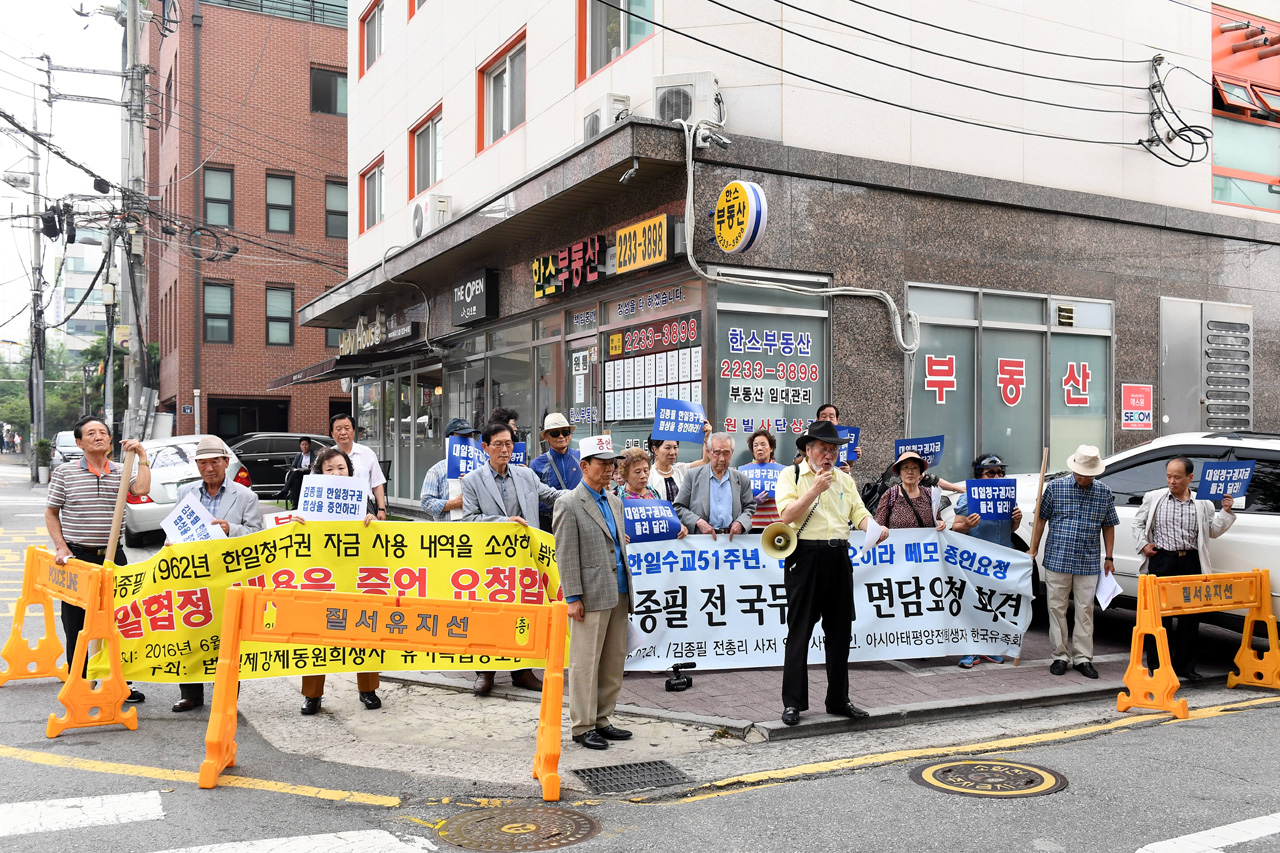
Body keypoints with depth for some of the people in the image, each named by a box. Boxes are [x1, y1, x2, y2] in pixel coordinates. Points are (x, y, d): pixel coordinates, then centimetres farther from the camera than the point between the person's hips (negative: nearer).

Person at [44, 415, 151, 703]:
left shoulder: (121, 472, 5)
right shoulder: (65, 473, 0)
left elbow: (141, 489, -15)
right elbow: (51, 513, 5)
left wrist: (142, 456, -12)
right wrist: (61, 547, -5)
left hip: (112, 557, 2)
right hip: (77, 557, -2)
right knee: (77, 626, 5)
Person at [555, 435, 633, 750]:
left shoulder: (614, 501, 16)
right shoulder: (569, 505, -8)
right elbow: (566, 556, -10)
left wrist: (628, 591, 17)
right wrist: (573, 598, -14)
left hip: (618, 594, 8)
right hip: (591, 596, -8)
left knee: (614, 661, 12)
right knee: (585, 663, 0)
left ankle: (602, 719, 23)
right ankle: (582, 727, 10)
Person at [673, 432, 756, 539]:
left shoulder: (741, 479, 15)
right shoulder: (693, 476, 8)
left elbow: (750, 507, 21)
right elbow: (678, 508, 8)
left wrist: (740, 523, 1)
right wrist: (697, 522, -8)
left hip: (732, 538, 1)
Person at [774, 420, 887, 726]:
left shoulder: (845, 479, 15)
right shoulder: (791, 476, 1)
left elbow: (859, 513, 5)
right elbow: (787, 515, -12)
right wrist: (816, 489, -17)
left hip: (838, 558, 5)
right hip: (805, 557, -5)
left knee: (839, 631, 10)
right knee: (799, 632, -1)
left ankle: (838, 700, 21)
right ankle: (793, 703, 6)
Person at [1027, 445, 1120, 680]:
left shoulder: (1104, 493, 6)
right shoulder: (1056, 487, 0)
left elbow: (1108, 526, 13)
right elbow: (1041, 519, 6)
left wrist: (1109, 558, 9)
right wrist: (1033, 549, 3)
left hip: (1088, 563, 1)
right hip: (1057, 560, -1)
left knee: (1085, 610, 4)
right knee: (1057, 608, 3)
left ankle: (1083, 658, 12)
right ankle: (1060, 656, 13)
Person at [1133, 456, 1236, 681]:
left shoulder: (1203, 503, 9)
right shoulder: (1154, 498, 7)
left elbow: (1213, 531, 13)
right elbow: (1138, 523, 15)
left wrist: (1226, 512, 2)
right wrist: (1143, 544, 2)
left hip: (1191, 563, 2)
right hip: (1162, 561, -2)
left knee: (1190, 617, 4)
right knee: (1160, 616, 0)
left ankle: (1185, 667, 15)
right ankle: (1156, 667, 8)